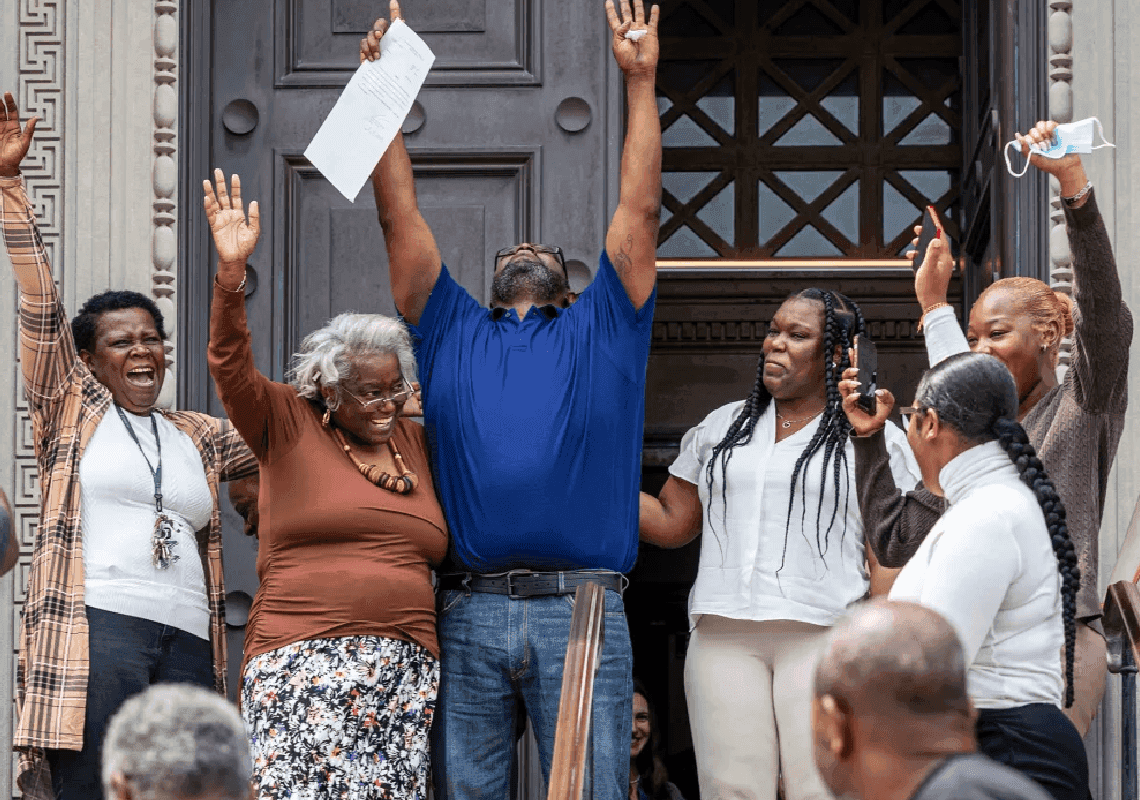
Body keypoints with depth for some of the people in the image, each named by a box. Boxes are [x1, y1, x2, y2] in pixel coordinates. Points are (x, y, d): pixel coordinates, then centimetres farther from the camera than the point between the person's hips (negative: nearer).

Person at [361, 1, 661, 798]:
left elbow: (640, 209, 12)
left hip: (581, 611, -1)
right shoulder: (452, 333, 21)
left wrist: (641, 81, 10)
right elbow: (401, 217, 17)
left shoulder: (600, 332, 18)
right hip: (468, 612, 1)